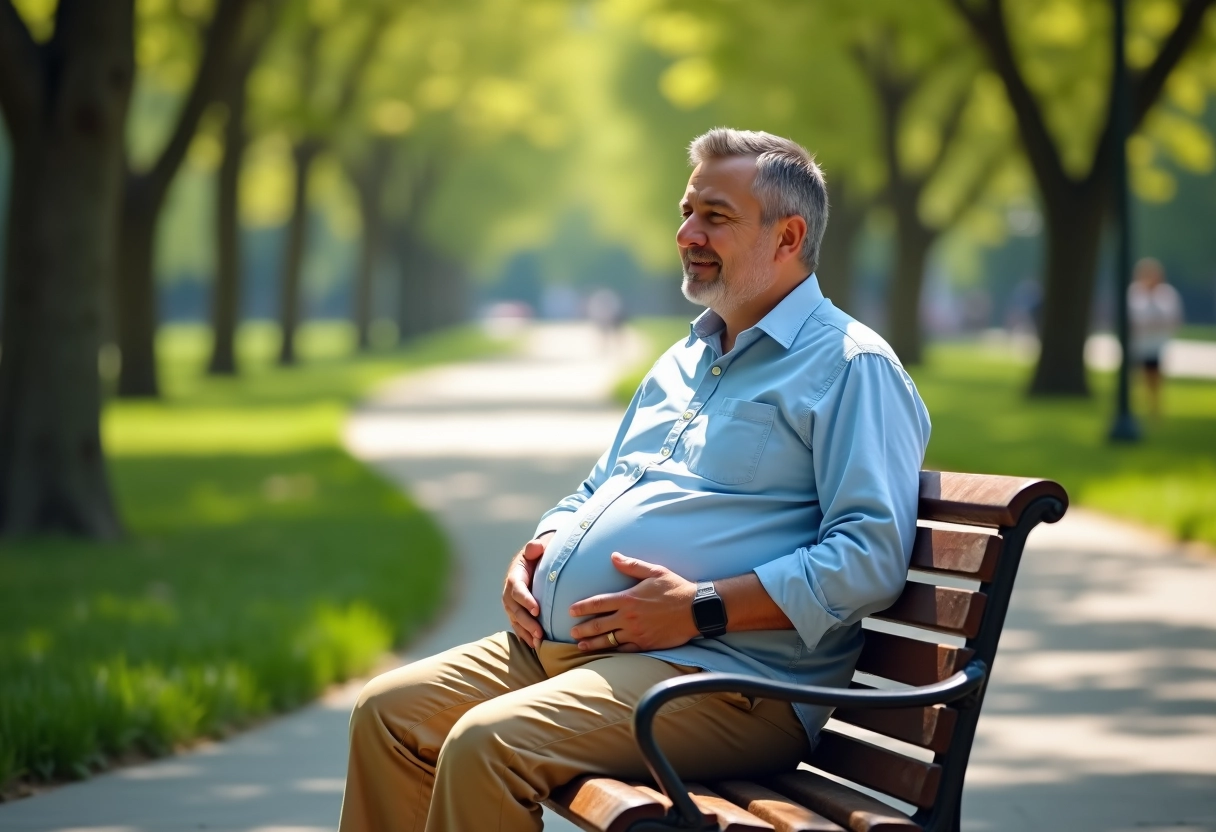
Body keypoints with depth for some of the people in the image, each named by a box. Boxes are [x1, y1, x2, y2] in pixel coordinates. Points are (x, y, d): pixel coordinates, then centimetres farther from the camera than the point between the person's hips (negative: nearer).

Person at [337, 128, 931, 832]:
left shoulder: (851, 367, -5)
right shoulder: (683, 363, 24)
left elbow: (872, 555, -17)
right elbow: (594, 494, 34)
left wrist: (701, 609, -21)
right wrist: (533, 560, 11)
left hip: (719, 676, -9)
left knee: (486, 743, -28)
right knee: (388, 711, -3)